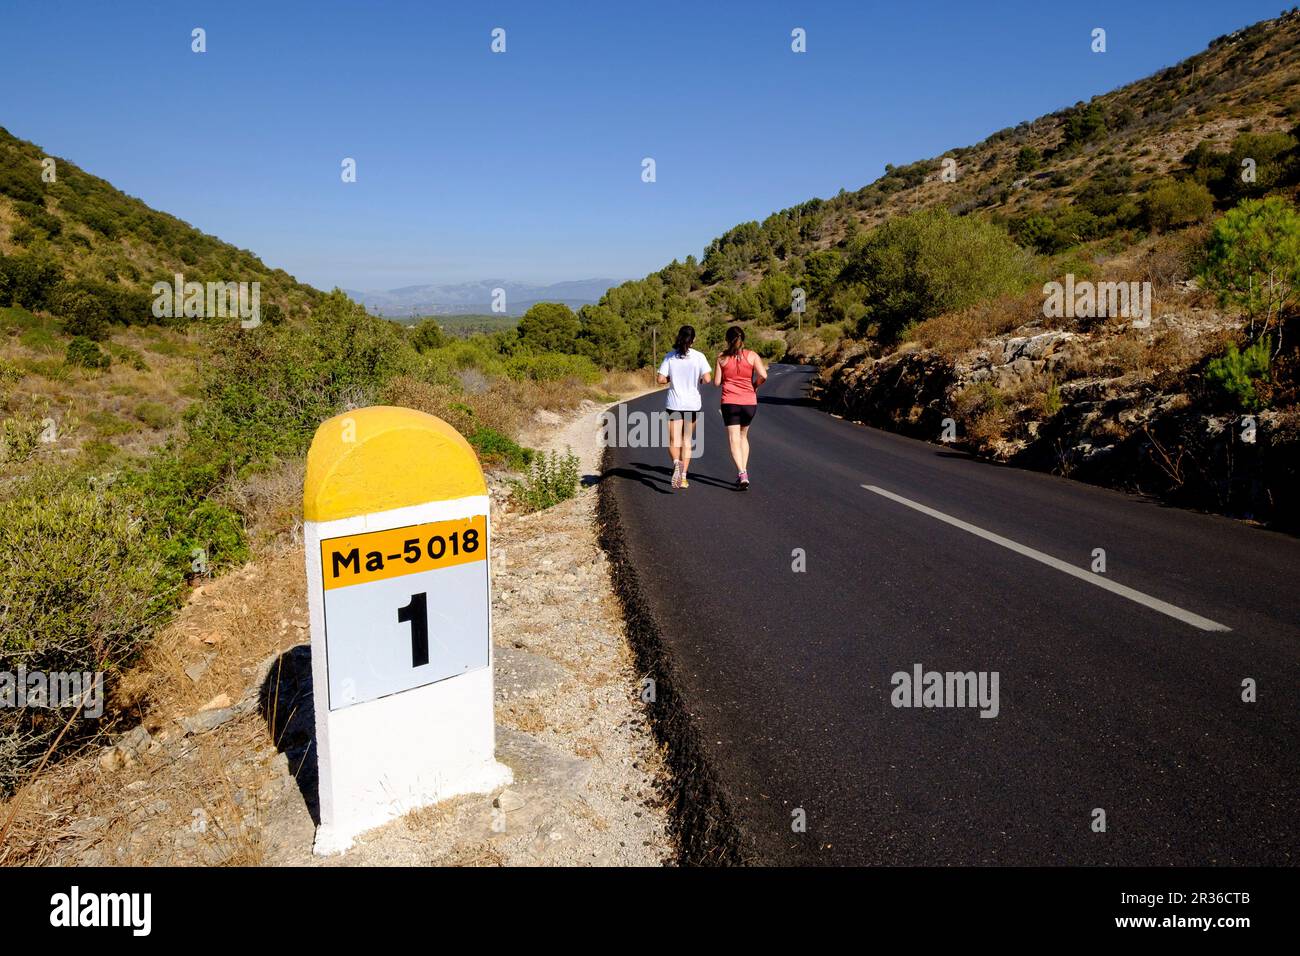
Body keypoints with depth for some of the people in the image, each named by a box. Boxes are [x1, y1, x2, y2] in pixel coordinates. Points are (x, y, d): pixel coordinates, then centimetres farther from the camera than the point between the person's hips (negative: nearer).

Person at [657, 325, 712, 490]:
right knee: (687, 442, 13)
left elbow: (661, 379, -6)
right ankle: (683, 477, 11)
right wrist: (698, 379, 8)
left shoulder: (670, 357, -2)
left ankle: (676, 463, -26)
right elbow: (707, 379, -13)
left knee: (674, 442, 5)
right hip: (693, 404, 0)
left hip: (674, 404, 0)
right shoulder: (699, 356, -5)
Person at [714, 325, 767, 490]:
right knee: (743, 436, 21)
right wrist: (755, 385, 6)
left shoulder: (722, 358, -1)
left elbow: (717, 382, 0)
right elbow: (763, 376, -13)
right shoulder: (752, 355, -1)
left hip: (729, 402, -2)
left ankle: (742, 474, -19)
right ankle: (744, 472, 18)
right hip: (749, 402, 2)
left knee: (734, 439, -2)